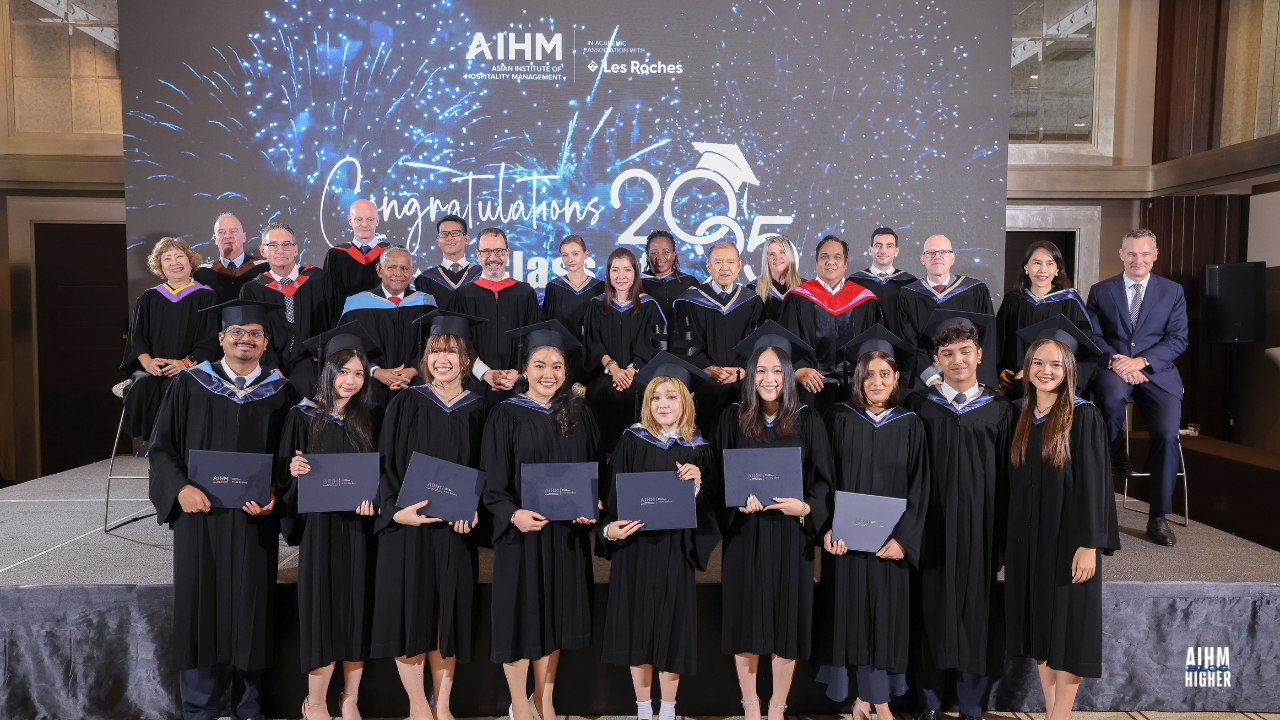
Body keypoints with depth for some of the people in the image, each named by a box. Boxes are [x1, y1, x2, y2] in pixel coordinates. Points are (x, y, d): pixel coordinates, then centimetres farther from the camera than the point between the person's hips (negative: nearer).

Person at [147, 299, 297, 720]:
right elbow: (162, 448, 3)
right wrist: (180, 488, -14)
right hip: (199, 514, 0)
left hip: (254, 521, 1)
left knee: (250, 608, 6)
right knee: (200, 605, 5)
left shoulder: (280, 394, 5)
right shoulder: (190, 385, 3)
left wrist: (275, 495, -12)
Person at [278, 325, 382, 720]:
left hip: (360, 527, 2)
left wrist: (372, 499, -10)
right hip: (320, 528, -2)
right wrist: (294, 471, -20)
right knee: (323, 607, 2)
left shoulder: (369, 418, 5)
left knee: (358, 608, 6)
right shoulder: (303, 417, -1)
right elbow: (285, 479, 1)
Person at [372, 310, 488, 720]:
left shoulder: (478, 410, 4)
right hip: (408, 524, -1)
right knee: (411, 611, 1)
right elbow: (386, 465, -1)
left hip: (456, 528, 1)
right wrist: (396, 511, -15)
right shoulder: (406, 404, 1)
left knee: (449, 614, 6)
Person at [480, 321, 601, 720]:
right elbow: (492, 482, -8)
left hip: (567, 531, 4)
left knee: (554, 611, 13)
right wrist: (513, 514, -24)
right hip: (522, 530, -3)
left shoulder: (578, 414, 5)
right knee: (521, 612, 4)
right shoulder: (507, 416, -6)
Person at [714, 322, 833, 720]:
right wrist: (739, 501, -15)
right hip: (745, 534, 0)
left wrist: (806, 507, -17)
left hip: (790, 534, 0)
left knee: (787, 617, 6)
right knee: (746, 617, 7)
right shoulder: (732, 418, 1)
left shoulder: (807, 421, 0)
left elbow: (822, 479, 1)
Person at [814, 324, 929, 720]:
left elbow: (919, 488, 0)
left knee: (885, 613, 5)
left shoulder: (910, 425, 3)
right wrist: (828, 528, -13)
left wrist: (903, 538, -11)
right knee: (854, 613, 4)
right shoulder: (839, 419, 0)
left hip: (890, 541, 1)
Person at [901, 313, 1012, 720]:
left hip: (979, 529, 1)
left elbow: (1006, 480, 2)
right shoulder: (918, 407, 0)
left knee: (975, 613, 8)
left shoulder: (998, 410, 2)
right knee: (933, 611, 7)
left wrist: (1002, 541, 0)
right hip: (932, 529, 0)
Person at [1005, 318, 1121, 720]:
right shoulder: (1019, 416, 7)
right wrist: (1005, 540, 10)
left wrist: (1088, 545, -17)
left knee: (1066, 630, 1)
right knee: (1038, 626, 12)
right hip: (1026, 537, 5)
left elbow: (1092, 483, -12)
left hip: (1067, 536, -5)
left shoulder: (1083, 416, -8)